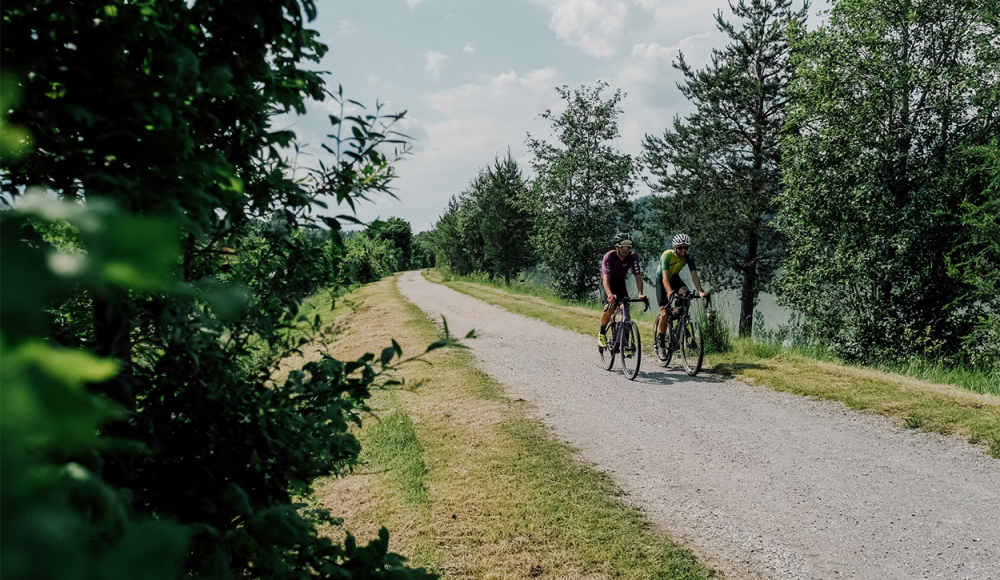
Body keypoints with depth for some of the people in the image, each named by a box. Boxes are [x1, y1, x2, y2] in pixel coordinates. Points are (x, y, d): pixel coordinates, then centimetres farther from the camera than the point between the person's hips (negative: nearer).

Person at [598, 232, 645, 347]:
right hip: (608, 283, -3)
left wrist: (640, 294, -39)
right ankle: (602, 334, 0)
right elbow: (606, 278, -39)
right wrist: (610, 294, -56)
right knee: (610, 308, -24)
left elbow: (638, 276, -24)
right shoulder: (609, 257, -31)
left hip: (620, 283, 3)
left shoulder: (632, 257, -22)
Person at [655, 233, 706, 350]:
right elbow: (665, 277, -39)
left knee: (685, 293, -29)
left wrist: (700, 291, -41)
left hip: (675, 278, 3)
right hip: (661, 280, -3)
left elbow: (694, 275, -25)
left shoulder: (689, 257, -19)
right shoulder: (667, 255, -31)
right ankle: (660, 340, 2)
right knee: (665, 312, -13)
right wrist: (669, 292, -55)